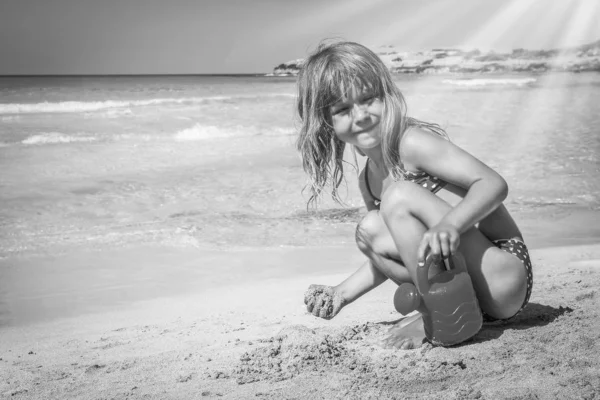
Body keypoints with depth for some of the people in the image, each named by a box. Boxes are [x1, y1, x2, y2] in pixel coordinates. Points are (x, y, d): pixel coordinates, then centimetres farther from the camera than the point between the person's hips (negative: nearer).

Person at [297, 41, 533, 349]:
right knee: (370, 231, -1)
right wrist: (342, 293, 7)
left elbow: (494, 184, -23)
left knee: (399, 196, -22)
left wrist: (450, 224, -40)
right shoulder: (368, 181, 10)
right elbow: (393, 255, 20)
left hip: (507, 277, -8)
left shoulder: (412, 143, -15)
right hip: (465, 283, 8)